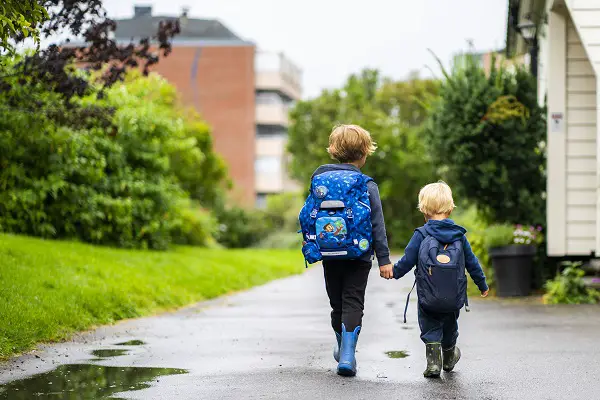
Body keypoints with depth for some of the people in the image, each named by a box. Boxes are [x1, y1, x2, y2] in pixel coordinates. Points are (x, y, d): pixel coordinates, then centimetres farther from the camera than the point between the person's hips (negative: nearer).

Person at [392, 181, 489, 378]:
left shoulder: (421, 234, -8)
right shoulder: (459, 235, 2)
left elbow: (407, 260, -7)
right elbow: (471, 262, 9)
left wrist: (394, 272, 13)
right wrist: (482, 284, 21)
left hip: (428, 298, -3)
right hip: (454, 298, 3)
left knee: (430, 328, 12)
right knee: (450, 328, 25)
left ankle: (433, 361, -3)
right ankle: (449, 358, 45)